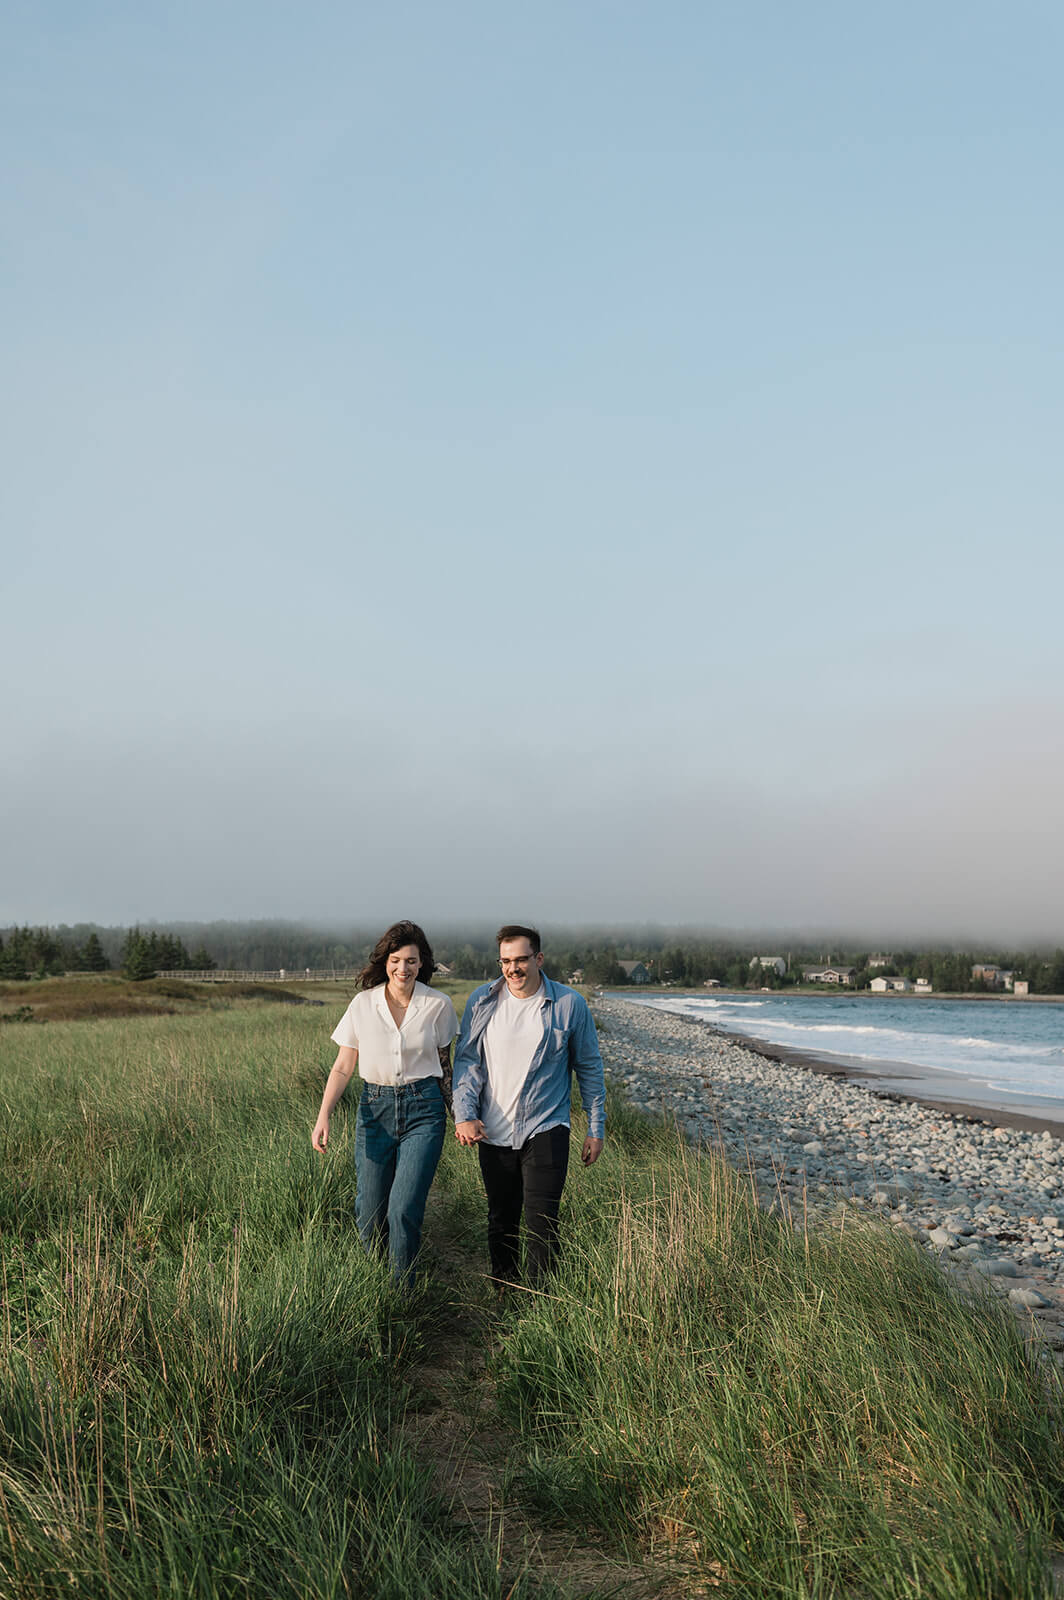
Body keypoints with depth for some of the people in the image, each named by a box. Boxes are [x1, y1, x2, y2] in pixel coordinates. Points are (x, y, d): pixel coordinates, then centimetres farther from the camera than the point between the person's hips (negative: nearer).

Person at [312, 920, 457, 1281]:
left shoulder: (438, 1005, -1)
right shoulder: (363, 1004, 0)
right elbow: (342, 1067, 3)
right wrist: (323, 1116, -7)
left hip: (423, 1109, -1)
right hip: (375, 1108, 2)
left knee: (403, 1210, -13)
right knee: (369, 1216, 4)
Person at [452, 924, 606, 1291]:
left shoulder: (569, 1004, -4)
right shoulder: (482, 1001, 1)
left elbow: (589, 1068, 5)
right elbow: (466, 1060, 3)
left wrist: (596, 1129, 5)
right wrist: (464, 1115, -11)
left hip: (545, 1130, -2)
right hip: (493, 1133, 3)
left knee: (541, 1222, -9)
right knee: (500, 1220, 14)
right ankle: (502, 1293, 32)